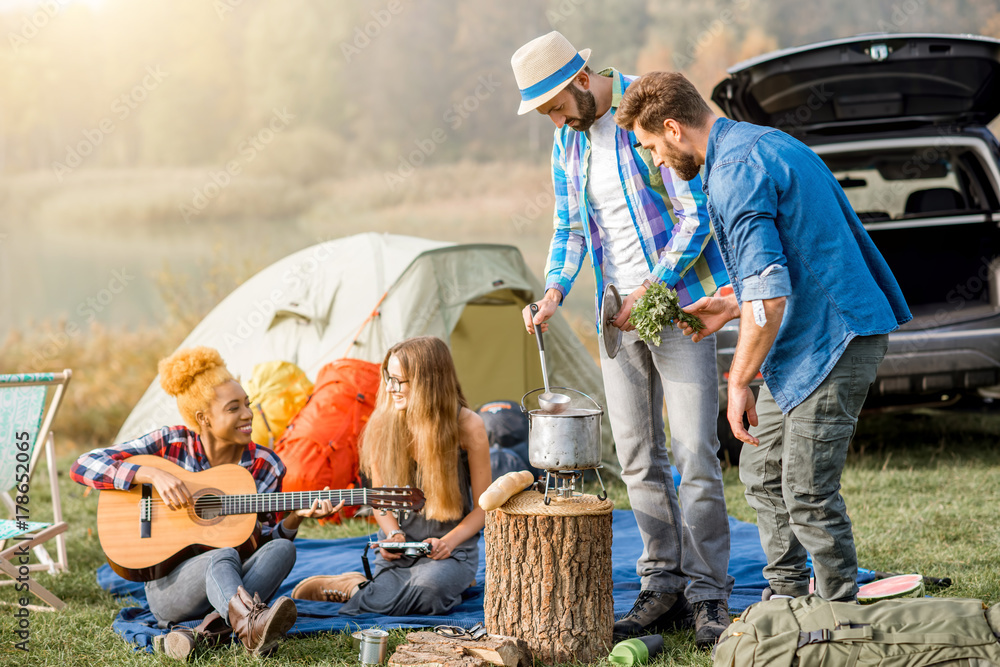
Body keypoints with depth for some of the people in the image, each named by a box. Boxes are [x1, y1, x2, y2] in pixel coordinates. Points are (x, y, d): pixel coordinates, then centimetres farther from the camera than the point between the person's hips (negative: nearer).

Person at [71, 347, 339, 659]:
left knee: (282, 549, -27)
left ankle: (216, 628, -45)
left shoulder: (265, 467, 2)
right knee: (223, 556, -36)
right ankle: (250, 628, -68)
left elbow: (261, 540, 6)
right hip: (168, 584, -3)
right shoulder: (171, 443, -3)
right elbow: (83, 466, -8)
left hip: (240, 585, 3)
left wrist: (296, 517, -14)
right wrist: (152, 474, -22)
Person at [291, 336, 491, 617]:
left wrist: (449, 541, -19)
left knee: (428, 591, -34)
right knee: (389, 601, -32)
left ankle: (354, 589, -11)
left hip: (451, 549, 0)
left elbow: (482, 506, -3)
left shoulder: (468, 426, -10)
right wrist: (393, 534, -10)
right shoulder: (382, 424, -2)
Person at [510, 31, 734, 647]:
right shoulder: (568, 144, 10)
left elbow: (696, 215, -14)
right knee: (638, 458, 7)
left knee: (694, 453, -9)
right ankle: (664, 585, 15)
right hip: (618, 316, 7)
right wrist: (554, 292, 0)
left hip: (679, 303, -7)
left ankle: (709, 595, -3)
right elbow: (570, 228, 18)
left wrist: (651, 291, -16)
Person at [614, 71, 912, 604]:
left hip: (832, 340, -11)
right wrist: (731, 306, 20)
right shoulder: (764, 142, 14)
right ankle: (786, 599, 25)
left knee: (807, 493, -7)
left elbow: (769, 299, -28)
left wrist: (739, 381, -19)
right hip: (804, 341, 11)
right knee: (761, 471, 15)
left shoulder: (735, 174, -20)